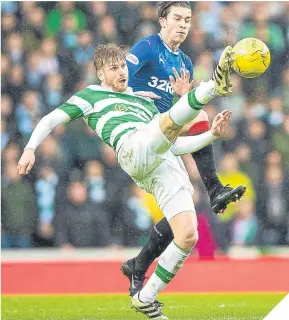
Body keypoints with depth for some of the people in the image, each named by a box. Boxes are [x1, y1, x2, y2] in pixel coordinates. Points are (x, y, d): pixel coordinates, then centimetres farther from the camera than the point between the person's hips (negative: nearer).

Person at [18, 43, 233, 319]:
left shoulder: (145, 102, 38)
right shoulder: (91, 95, 24)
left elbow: (174, 145, 34)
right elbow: (50, 120, 18)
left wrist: (211, 134, 21)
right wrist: (30, 149, 0)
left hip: (167, 167, 5)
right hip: (133, 149, -5)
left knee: (188, 236, -9)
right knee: (171, 119, -35)